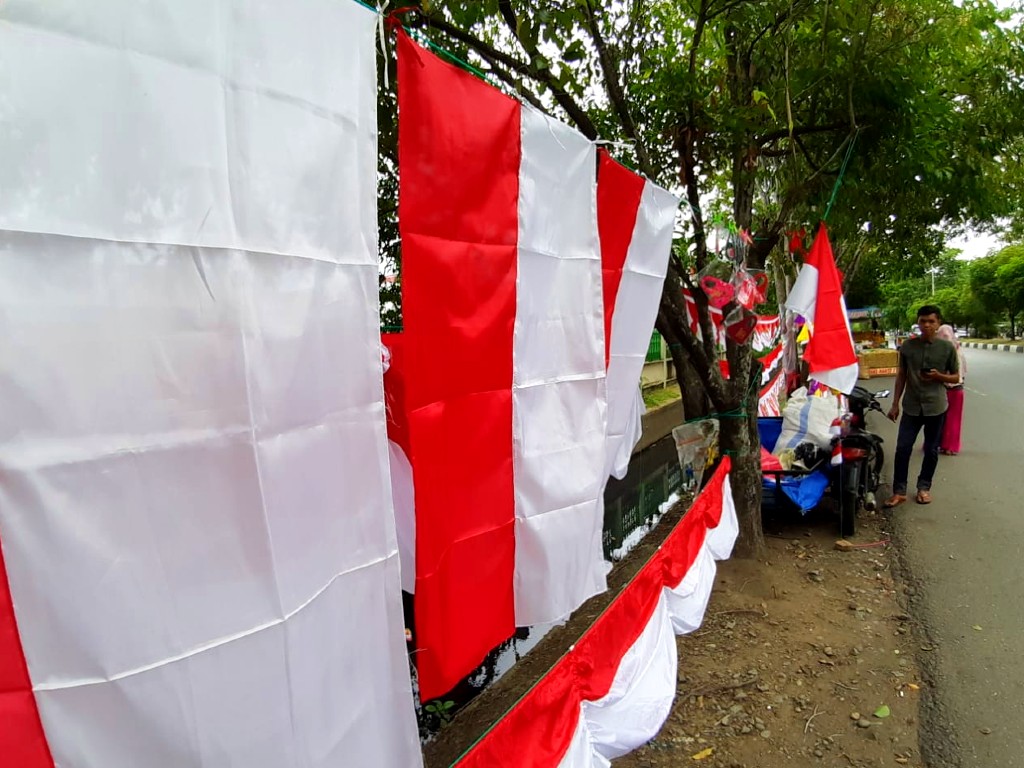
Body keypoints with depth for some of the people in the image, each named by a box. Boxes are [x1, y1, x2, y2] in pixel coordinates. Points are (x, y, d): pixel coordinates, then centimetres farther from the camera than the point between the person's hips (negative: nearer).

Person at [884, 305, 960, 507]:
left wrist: (938, 376, -17)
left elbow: (956, 377, 5)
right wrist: (895, 403, 5)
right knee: (903, 448, -2)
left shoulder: (947, 347, -3)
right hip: (911, 406, 1)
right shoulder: (907, 346, 0)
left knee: (931, 450, 10)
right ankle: (899, 491, 6)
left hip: (936, 406, -1)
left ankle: (924, 487, 26)